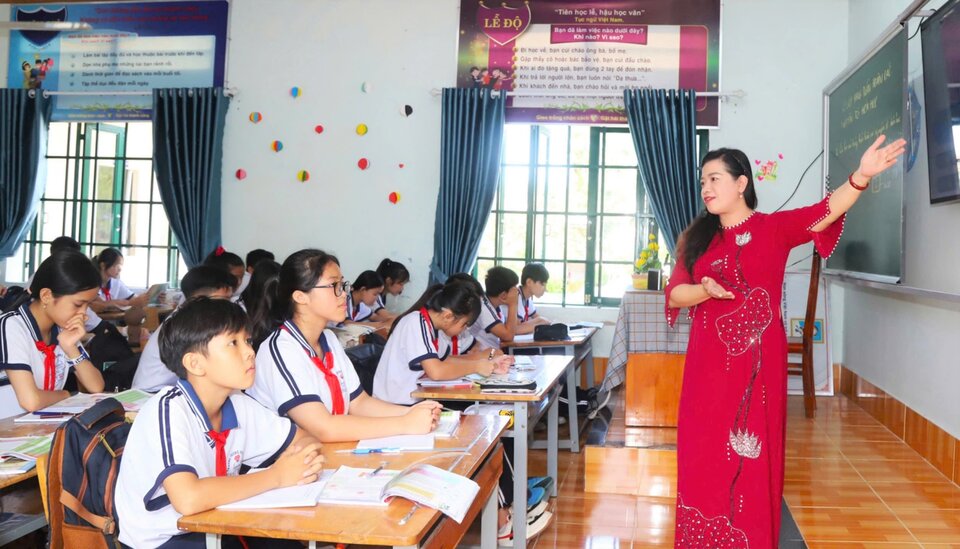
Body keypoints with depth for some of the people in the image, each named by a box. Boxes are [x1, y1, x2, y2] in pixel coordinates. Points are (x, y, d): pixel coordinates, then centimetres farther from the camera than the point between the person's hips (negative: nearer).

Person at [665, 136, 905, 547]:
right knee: (703, 460, 7)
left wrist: (863, 175, -32)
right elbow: (674, 293, 3)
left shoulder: (774, 228, 0)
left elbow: (824, 213, -16)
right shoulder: (698, 238, 9)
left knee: (751, 463, 4)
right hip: (708, 367, 3)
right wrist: (706, 290, -17)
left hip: (757, 366, -3)